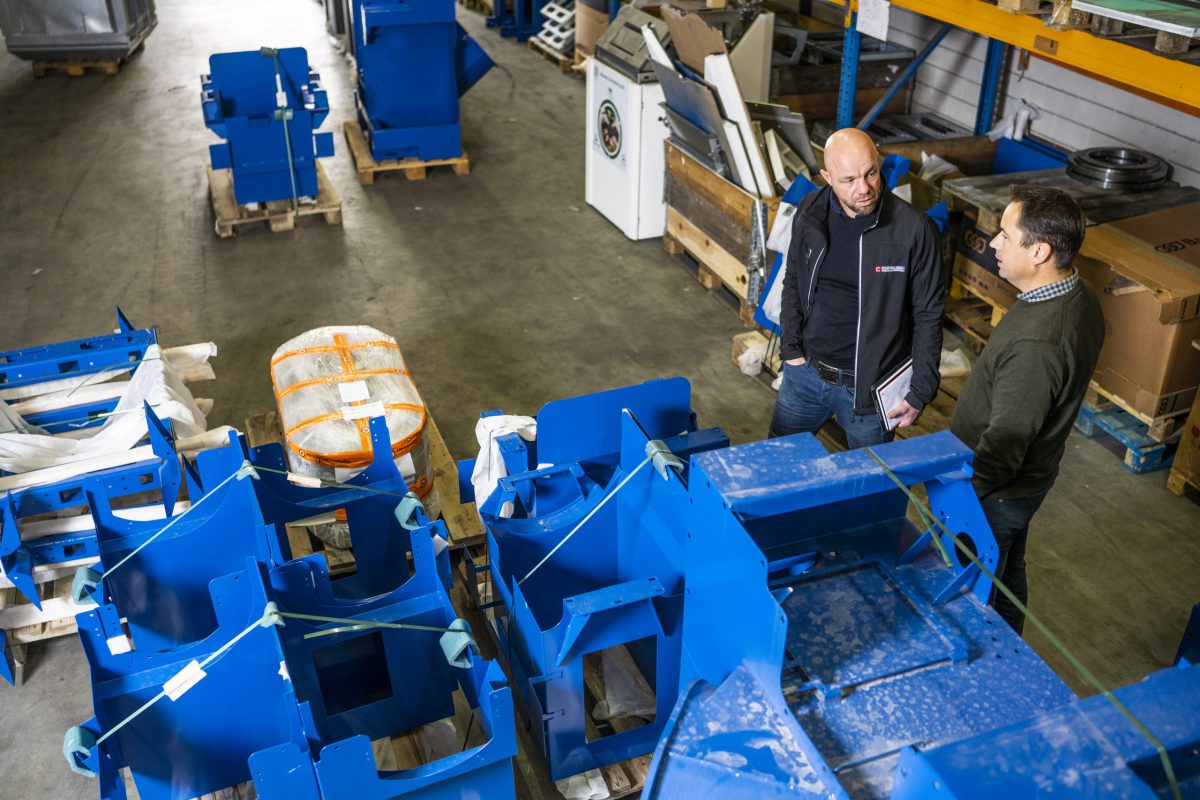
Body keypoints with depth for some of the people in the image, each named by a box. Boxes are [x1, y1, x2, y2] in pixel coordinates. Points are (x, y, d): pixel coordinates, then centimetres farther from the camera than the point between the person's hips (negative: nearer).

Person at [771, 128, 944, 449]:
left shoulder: (913, 229, -17)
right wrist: (790, 348, 1)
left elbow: (928, 316, -10)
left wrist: (920, 393, -9)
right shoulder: (810, 212, -6)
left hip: (869, 385, -3)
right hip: (805, 372, 4)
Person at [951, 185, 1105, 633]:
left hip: (994, 494, -9)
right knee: (1006, 575, 29)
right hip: (1029, 478, 10)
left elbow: (1004, 444, -30)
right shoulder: (1078, 298, -6)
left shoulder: (1035, 344, -37)